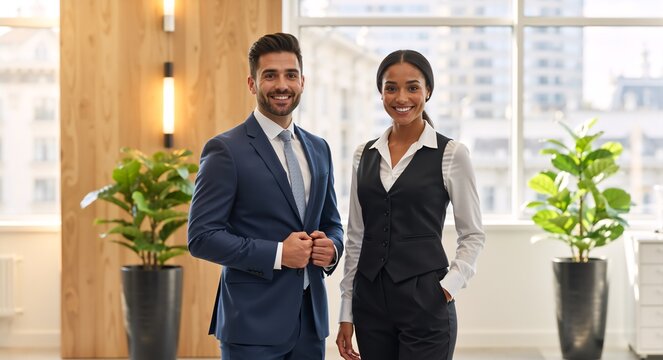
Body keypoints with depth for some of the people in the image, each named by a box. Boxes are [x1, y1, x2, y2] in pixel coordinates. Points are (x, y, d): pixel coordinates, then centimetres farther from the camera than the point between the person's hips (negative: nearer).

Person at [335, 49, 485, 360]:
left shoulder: (451, 154, -4)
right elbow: (356, 237, 10)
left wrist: (448, 287, -12)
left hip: (425, 302, -4)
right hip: (370, 300, 4)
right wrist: (347, 313, 8)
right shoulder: (364, 155, 8)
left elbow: (473, 235, 1)